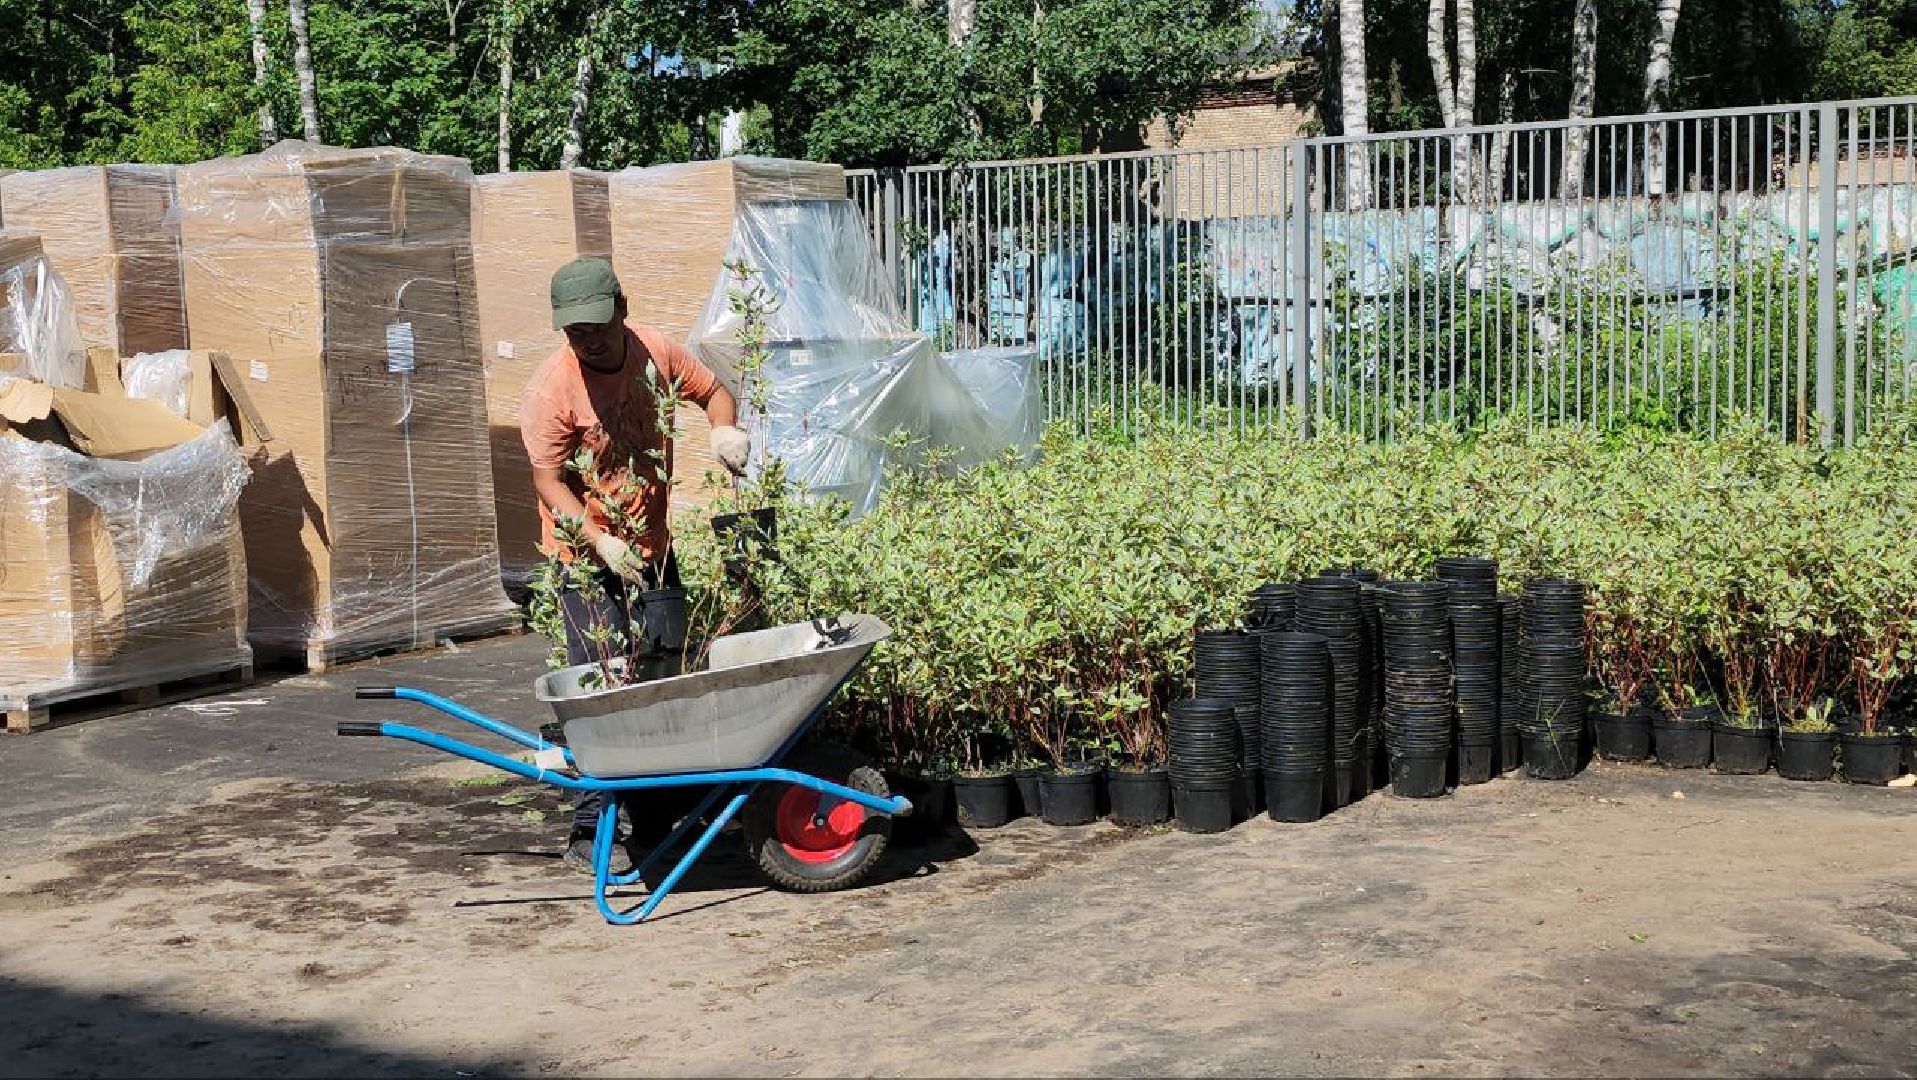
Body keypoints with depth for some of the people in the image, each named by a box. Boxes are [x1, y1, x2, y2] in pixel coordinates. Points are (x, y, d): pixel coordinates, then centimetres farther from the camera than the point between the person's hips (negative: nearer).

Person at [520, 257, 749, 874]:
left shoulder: (656, 352, -3)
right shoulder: (551, 389, -18)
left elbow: (711, 389, 15)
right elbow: (550, 483, -17)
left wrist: (724, 430, -7)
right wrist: (602, 541, -30)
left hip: (654, 549, 6)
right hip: (588, 558, -6)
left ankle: (666, 818, 25)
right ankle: (590, 835, -4)